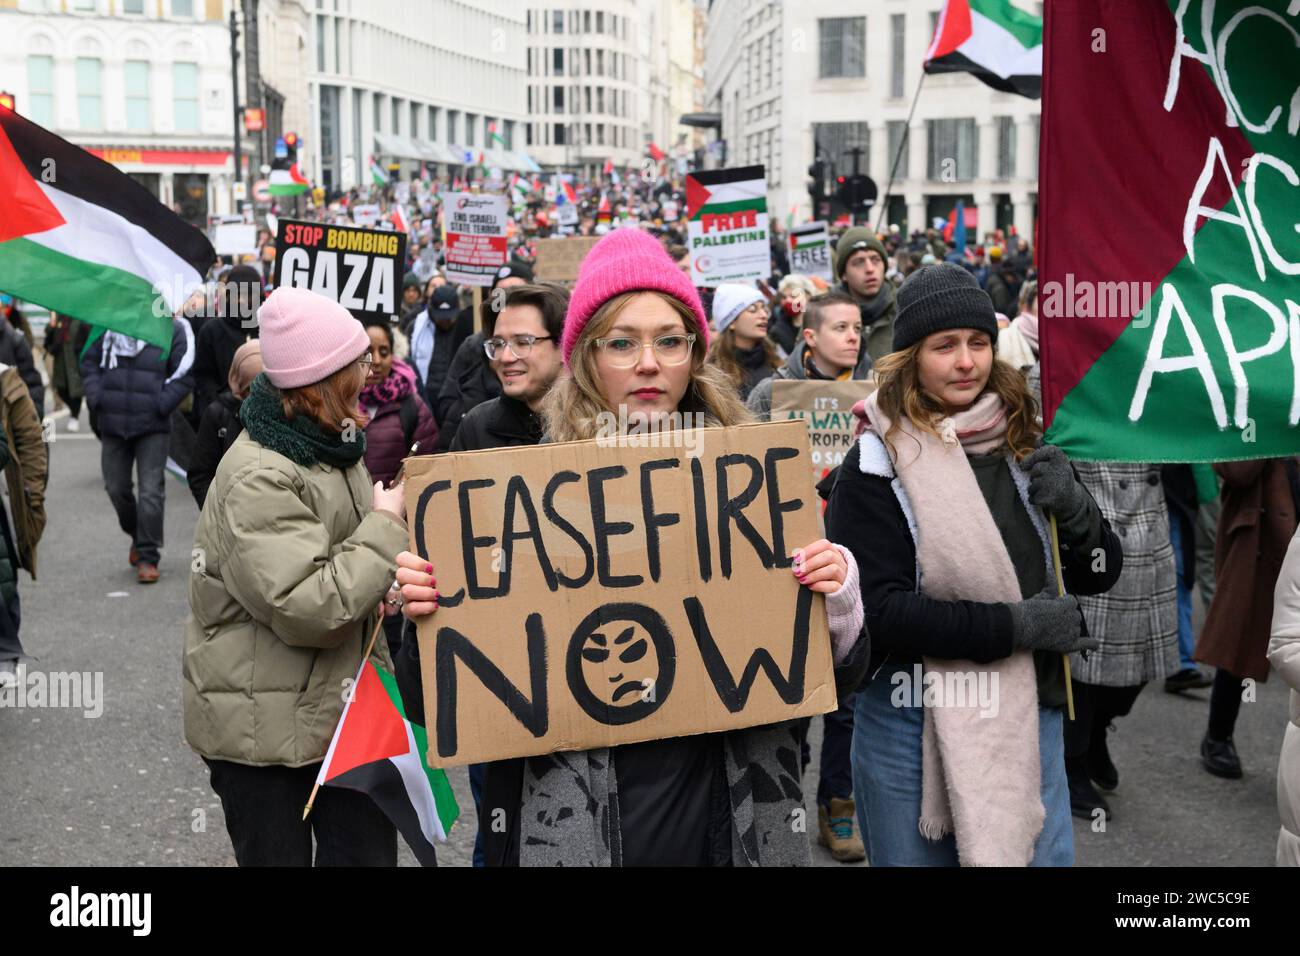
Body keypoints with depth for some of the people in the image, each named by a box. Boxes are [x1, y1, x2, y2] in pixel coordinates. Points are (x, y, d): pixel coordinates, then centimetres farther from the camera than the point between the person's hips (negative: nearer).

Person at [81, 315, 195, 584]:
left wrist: (162, 405, -12)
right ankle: (137, 537, 36)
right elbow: (90, 362, 15)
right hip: (112, 424, 4)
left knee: (151, 491, -7)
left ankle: (148, 557, 1)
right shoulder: (107, 326, 5)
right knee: (116, 488, 12)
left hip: (152, 427, -4)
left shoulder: (172, 329, -5)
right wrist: (95, 398, 2)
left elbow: (185, 374, -5)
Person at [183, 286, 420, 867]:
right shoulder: (256, 479, -23)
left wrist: (391, 580, -1)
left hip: (348, 704, 8)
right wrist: (386, 527, -19)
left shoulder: (332, 446, 8)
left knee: (369, 853, 11)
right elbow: (305, 608, -30)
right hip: (262, 727, -8)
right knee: (279, 855, 8)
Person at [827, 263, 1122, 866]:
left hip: (1030, 716, 4)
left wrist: (1076, 509, -11)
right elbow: (878, 610, -17)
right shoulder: (876, 465, -10)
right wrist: (1016, 625, -19)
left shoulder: (1022, 446, 4)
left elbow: (1100, 576, 9)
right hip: (914, 730, -4)